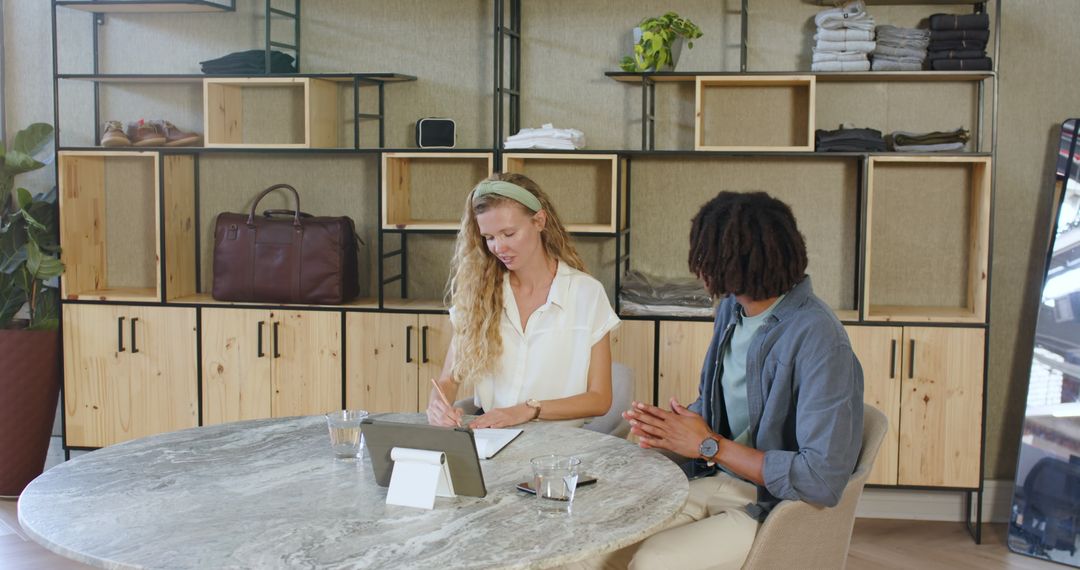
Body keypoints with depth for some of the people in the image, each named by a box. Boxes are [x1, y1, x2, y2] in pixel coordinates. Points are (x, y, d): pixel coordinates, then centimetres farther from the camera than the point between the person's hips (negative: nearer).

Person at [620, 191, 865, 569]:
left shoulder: (819, 340, -22)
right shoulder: (731, 309, 5)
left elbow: (822, 479, -26)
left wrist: (710, 445, -18)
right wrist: (670, 428, -5)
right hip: (712, 479, 7)